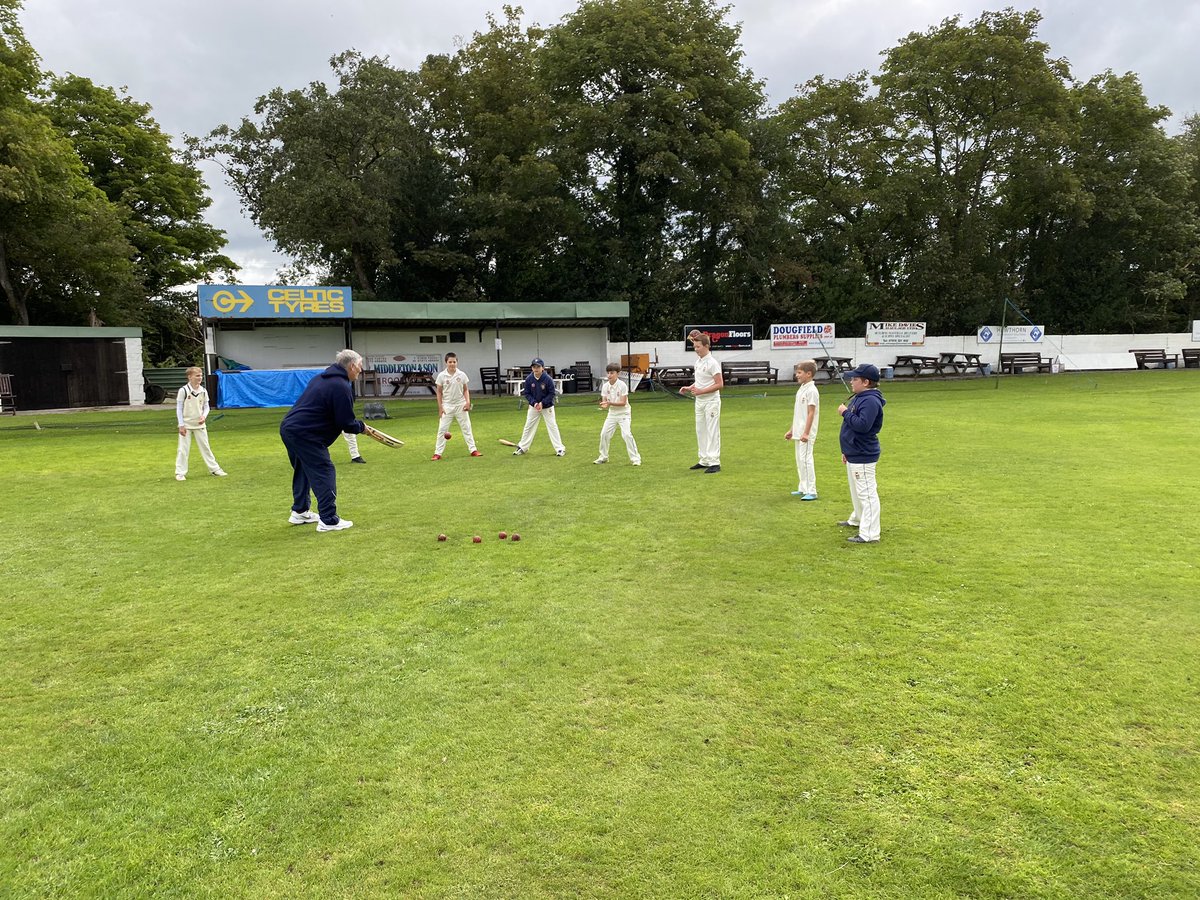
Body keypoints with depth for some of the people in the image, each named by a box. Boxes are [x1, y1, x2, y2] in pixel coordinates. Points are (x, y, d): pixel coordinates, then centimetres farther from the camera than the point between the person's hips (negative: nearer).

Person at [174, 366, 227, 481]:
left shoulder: (203, 391, 1)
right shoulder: (183, 391, -10)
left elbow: (206, 406, 9)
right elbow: (179, 408, -7)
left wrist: (204, 416, -12)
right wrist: (181, 425, -10)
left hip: (199, 424, 4)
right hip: (186, 425, -3)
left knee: (205, 447, 11)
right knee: (183, 449, 1)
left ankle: (215, 468, 18)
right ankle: (180, 473, 9)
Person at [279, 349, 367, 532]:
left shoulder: (322, 378, 16)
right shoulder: (341, 387, -15)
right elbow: (347, 424, -14)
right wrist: (362, 427, 6)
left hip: (288, 428, 10)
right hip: (304, 435, -10)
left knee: (303, 470, 23)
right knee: (324, 473, -6)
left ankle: (299, 512, 34)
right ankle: (329, 520, -5)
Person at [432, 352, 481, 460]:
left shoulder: (462, 375, -3)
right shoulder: (441, 375, -6)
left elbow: (466, 390, 5)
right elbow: (439, 392, 0)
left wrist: (468, 402, -8)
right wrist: (440, 407, -4)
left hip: (460, 406, 1)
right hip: (447, 406, -1)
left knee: (466, 427, 7)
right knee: (442, 429, -2)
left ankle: (473, 449, 15)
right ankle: (437, 453, 4)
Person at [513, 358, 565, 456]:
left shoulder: (548, 379, -20)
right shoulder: (529, 379, -13)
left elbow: (551, 394, -13)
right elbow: (526, 393, -6)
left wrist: (542, 403, -23)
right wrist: (534, 403, -19)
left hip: (547, 406, -3)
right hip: (533, 406, 3)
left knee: (552, 426, -3)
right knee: (528, 426, 9)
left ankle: (560, 448, 4)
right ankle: (522, 447, 22)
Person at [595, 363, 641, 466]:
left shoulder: (622, 385, -17)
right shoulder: (605, 386, -3)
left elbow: (623, 403, -20)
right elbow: (604, 401, -1)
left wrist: (610, 403, -32)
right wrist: (604, 405, -26)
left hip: (624, 414, -5)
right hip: (612, 413, 5)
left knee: (627, 434, -19)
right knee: (604, 434, 3)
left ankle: (635, 458, -8)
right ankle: (603, 457, 23)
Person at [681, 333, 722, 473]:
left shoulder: (712, 363, -15)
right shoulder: (698, 361, 9)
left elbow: (719, 384, -18)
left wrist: (701, 391, -22)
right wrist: (689, 388, 3)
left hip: (711, 401, -9)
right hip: (699, 401, 9)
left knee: (712, 432, -6)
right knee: (700, 431, 12)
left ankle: (714, 462, -3)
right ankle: (704, 461, 21)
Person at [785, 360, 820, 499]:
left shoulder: (811, 390, -13)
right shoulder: (801, 389, 14)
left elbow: (811, 413, -18)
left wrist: (806, 433, -22)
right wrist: (791, 430, 21)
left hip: (806, 433, -10)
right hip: (798, 432, 10)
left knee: (806, 459, -10)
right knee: (800, 460, 14)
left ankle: (811, 491, -6)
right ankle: (803, 488, 22)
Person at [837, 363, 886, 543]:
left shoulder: (871, 401, -20)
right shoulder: (858, 398, 12)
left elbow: (862, 425, -32)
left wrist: (845, 413, -19)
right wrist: (847, 451, 22)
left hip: (863, 457, -11)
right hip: (853, 455, 11)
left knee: (866, 493, -8)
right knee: (856, 491, 26)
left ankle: (870, 535, -6)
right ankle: (857, 519, 45)